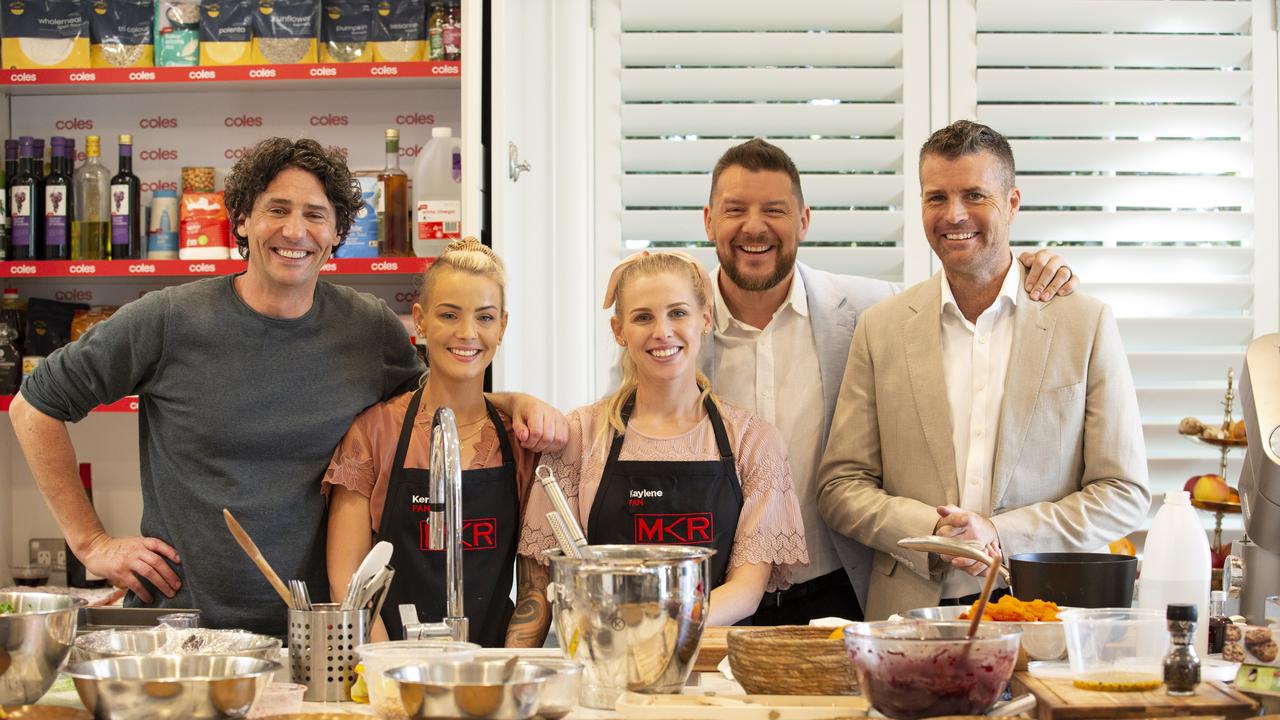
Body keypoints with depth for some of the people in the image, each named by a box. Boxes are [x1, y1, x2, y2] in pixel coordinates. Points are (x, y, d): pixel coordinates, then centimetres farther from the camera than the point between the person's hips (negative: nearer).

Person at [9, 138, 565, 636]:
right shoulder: (167, 321, -5)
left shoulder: (373, 329, 2)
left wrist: (515, 402, 1)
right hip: (178, 623, -1)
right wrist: (90, 542, 2)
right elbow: (35, 406, 5)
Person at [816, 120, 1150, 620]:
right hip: (911, 613, 1)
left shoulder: (1086, 325, 5)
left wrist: (1001, 536, -8)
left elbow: (1125, 494, 4)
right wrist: (931, 534, -9)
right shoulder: (880, 330, 9)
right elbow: (839, 486, 8)